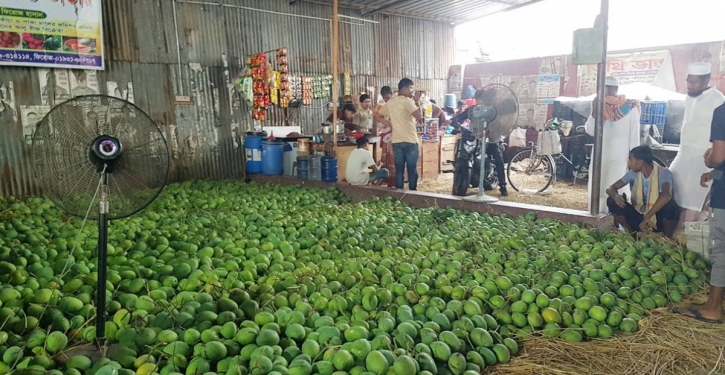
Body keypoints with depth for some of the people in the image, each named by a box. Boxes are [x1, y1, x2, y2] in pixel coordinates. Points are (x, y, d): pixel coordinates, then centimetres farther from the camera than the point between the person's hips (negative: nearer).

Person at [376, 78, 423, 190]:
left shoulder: (390, 102, 11)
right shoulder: (407, 100, -9)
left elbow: (378, 115, 20)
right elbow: (419, 116, -17)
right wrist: (417, 102, -4)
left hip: (396, 141, 6)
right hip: (410, 140, -5)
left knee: (399, 170, 8)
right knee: (412, 170, 3)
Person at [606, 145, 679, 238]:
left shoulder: (663, 173, -19)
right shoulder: (633, 173, -3)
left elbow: (666, 195, -38)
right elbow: (610, 188, -3)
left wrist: (647, 218, -43)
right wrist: (616, 196, -29)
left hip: (658, 219, -4)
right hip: (639, 216, 4)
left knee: (670, 205, -35)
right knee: (612, 201, -16)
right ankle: (632, 234, -2)